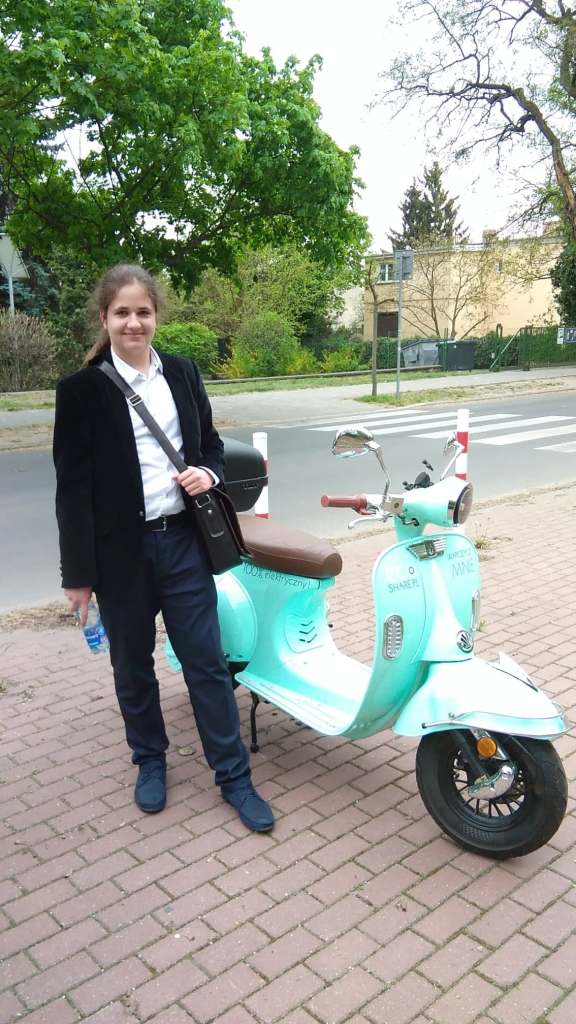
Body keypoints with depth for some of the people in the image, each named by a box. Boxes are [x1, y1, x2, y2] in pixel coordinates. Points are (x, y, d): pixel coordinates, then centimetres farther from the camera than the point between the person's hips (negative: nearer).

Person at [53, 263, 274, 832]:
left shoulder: (183, 373, 5)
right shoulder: (81, 390, -6)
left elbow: (210, 442, 16)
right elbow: (72, 486, -7)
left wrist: (209, 473, -8)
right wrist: (78, 573, -8)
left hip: (183, 541, 2)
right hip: (120, 550, -2)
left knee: (207, 662, 7)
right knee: (133, 667, 15)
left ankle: (234, 775, 22)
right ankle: (150, 760, 38)